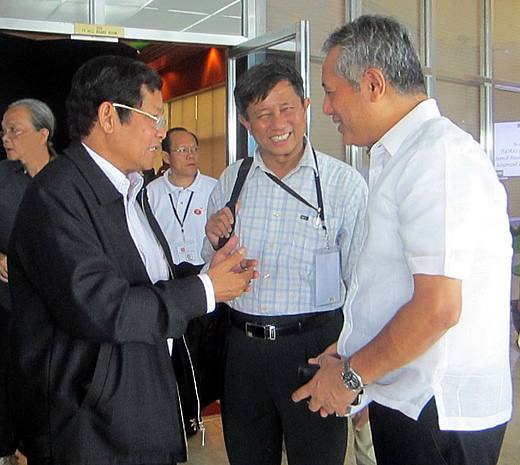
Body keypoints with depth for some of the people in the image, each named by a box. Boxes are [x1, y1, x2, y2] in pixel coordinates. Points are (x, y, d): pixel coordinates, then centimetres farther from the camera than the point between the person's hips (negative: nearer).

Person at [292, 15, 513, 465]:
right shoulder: (400, 156, 13)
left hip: (437, 412, -9)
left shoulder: (438, 154, -19)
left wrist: (352, 374, -13)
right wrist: (352, 354, 16)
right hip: (406, 401, 9)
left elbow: (438, 307, -25)